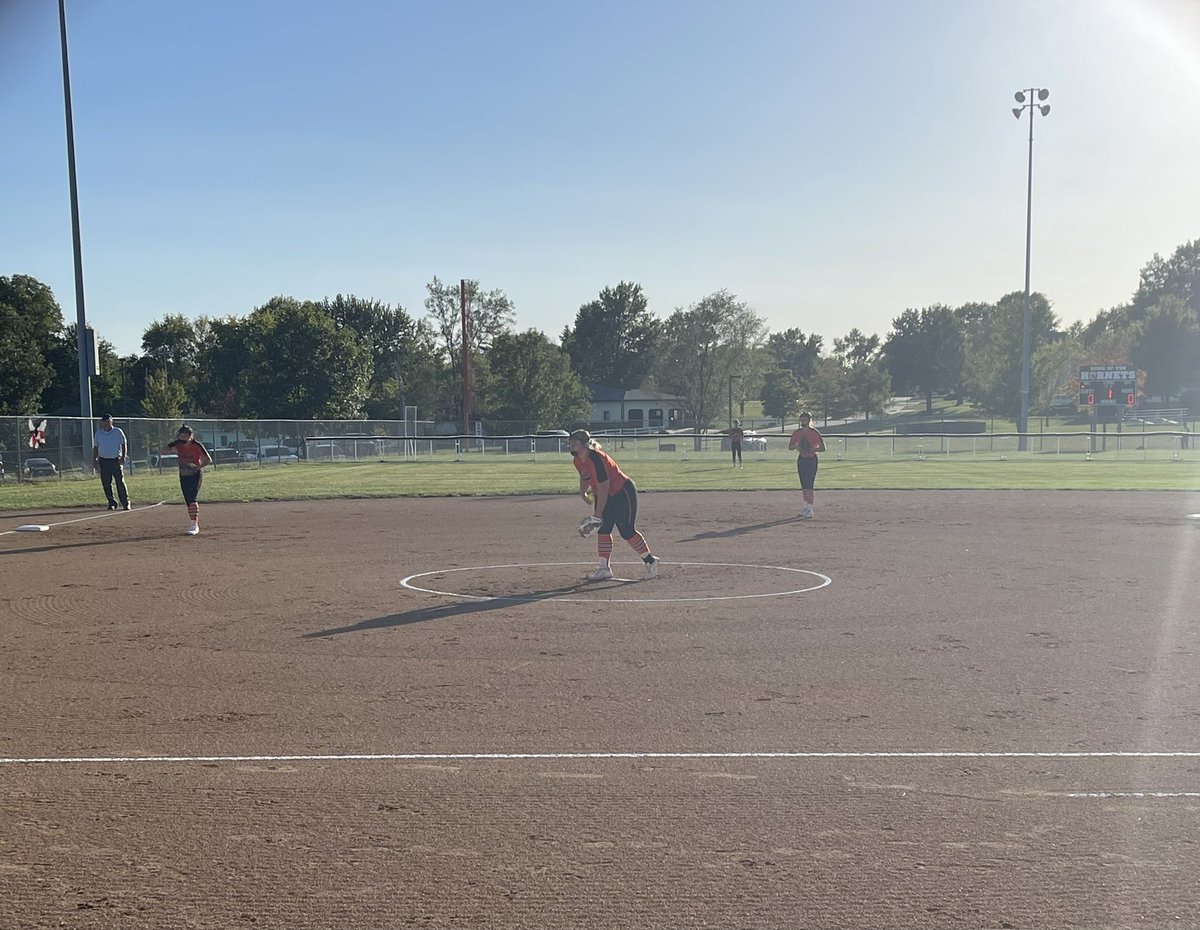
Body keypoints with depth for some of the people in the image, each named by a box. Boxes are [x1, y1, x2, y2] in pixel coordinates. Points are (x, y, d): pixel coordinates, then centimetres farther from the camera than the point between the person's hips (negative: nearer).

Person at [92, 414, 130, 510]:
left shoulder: (118, 431, 1)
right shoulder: (98, 433, 9)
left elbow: (124, 444, 2)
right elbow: (95, 447, 15)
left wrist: (123, 457, -9)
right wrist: (94, 459, 6)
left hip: (116, 460, -3)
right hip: (103, 461, 3)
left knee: (120, 482, -8)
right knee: (106, 484, 2)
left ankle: (126, 504, -6)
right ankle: (112, 503, 11)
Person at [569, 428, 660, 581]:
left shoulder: (596, 459, -30)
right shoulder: (577, 460, -2)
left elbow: (603, 490, -30)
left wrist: (597, 515, -28)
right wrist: (583, 492, 3)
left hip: (623, 493, -9)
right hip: (606, 496, 9)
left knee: (627, 532, -8)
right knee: (603, 530, 2)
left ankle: (650, 561, 9)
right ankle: (604, 568, 6)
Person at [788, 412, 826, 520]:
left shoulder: (814, 433, -8)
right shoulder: (797, 433, 8)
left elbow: (823, 448, -8)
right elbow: (790, 447, 13)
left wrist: (812, 450, -22)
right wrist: (796, 447, -9)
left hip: (811, 460, -6)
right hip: (801, 460, 6)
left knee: (808, 485, -13)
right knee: (803, 485, 12)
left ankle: (810, 511, -14)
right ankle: (807, 508, 24)